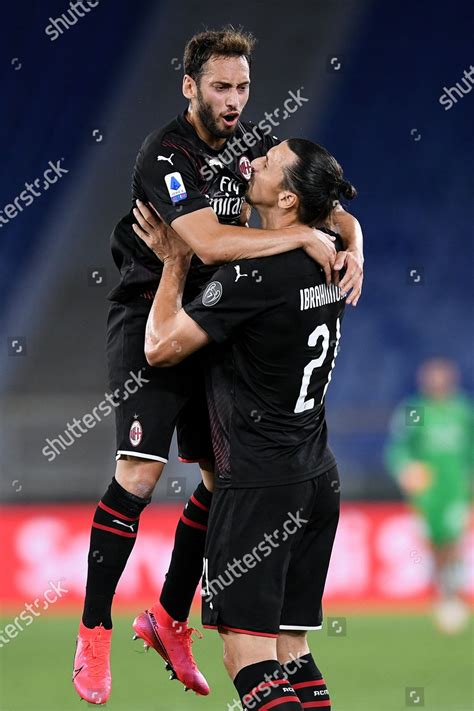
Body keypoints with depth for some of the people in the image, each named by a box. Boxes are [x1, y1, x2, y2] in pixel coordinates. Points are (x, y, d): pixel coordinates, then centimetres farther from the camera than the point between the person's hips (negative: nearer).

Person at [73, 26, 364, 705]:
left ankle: (171, 619, 21)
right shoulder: (167, 153, -18)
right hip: (150, 315, -7)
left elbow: (335, 214, 8)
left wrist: (351, 252, -15)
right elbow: (208, 243, -32)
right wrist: (303, 235, -28)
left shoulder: (256, 143, 4)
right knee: (141, 470, -19)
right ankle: (94, 635, -11)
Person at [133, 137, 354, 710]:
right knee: (290, 649, 11)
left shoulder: (256, 273, -17)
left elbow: (161, 347, -12)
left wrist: (176, 262, 1)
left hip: (259, 482, -8)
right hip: (319, 476, 8)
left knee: (248, 657, -10)